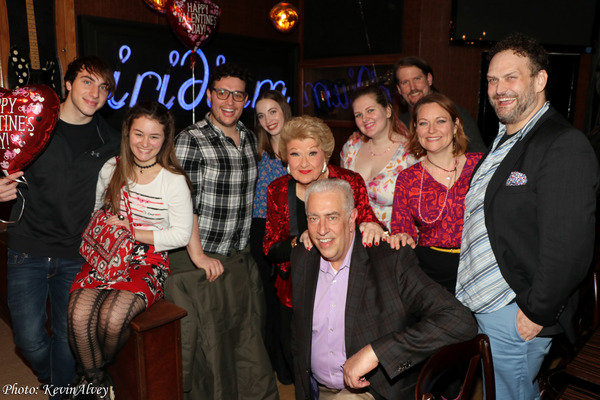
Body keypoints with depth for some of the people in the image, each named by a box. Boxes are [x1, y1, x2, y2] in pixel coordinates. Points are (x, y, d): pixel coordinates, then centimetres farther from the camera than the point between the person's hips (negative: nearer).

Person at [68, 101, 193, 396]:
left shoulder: (173, 180, -5)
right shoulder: (111, 169, 7)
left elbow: (181, 234, -7)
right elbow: (93, 209, 20)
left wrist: (132, 231, -11)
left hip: (148, 263, -3)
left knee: (112, 317, -27)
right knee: (78, 315, -23)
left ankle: (100, 368, 11)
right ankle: (95, 380, 6)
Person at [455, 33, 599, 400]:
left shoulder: (564, 146, -19)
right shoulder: (503, 139, 11)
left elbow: (570, 248, -23)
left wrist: (537, 314, -17)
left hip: (515, 317, -8)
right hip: (478, 302, 8)